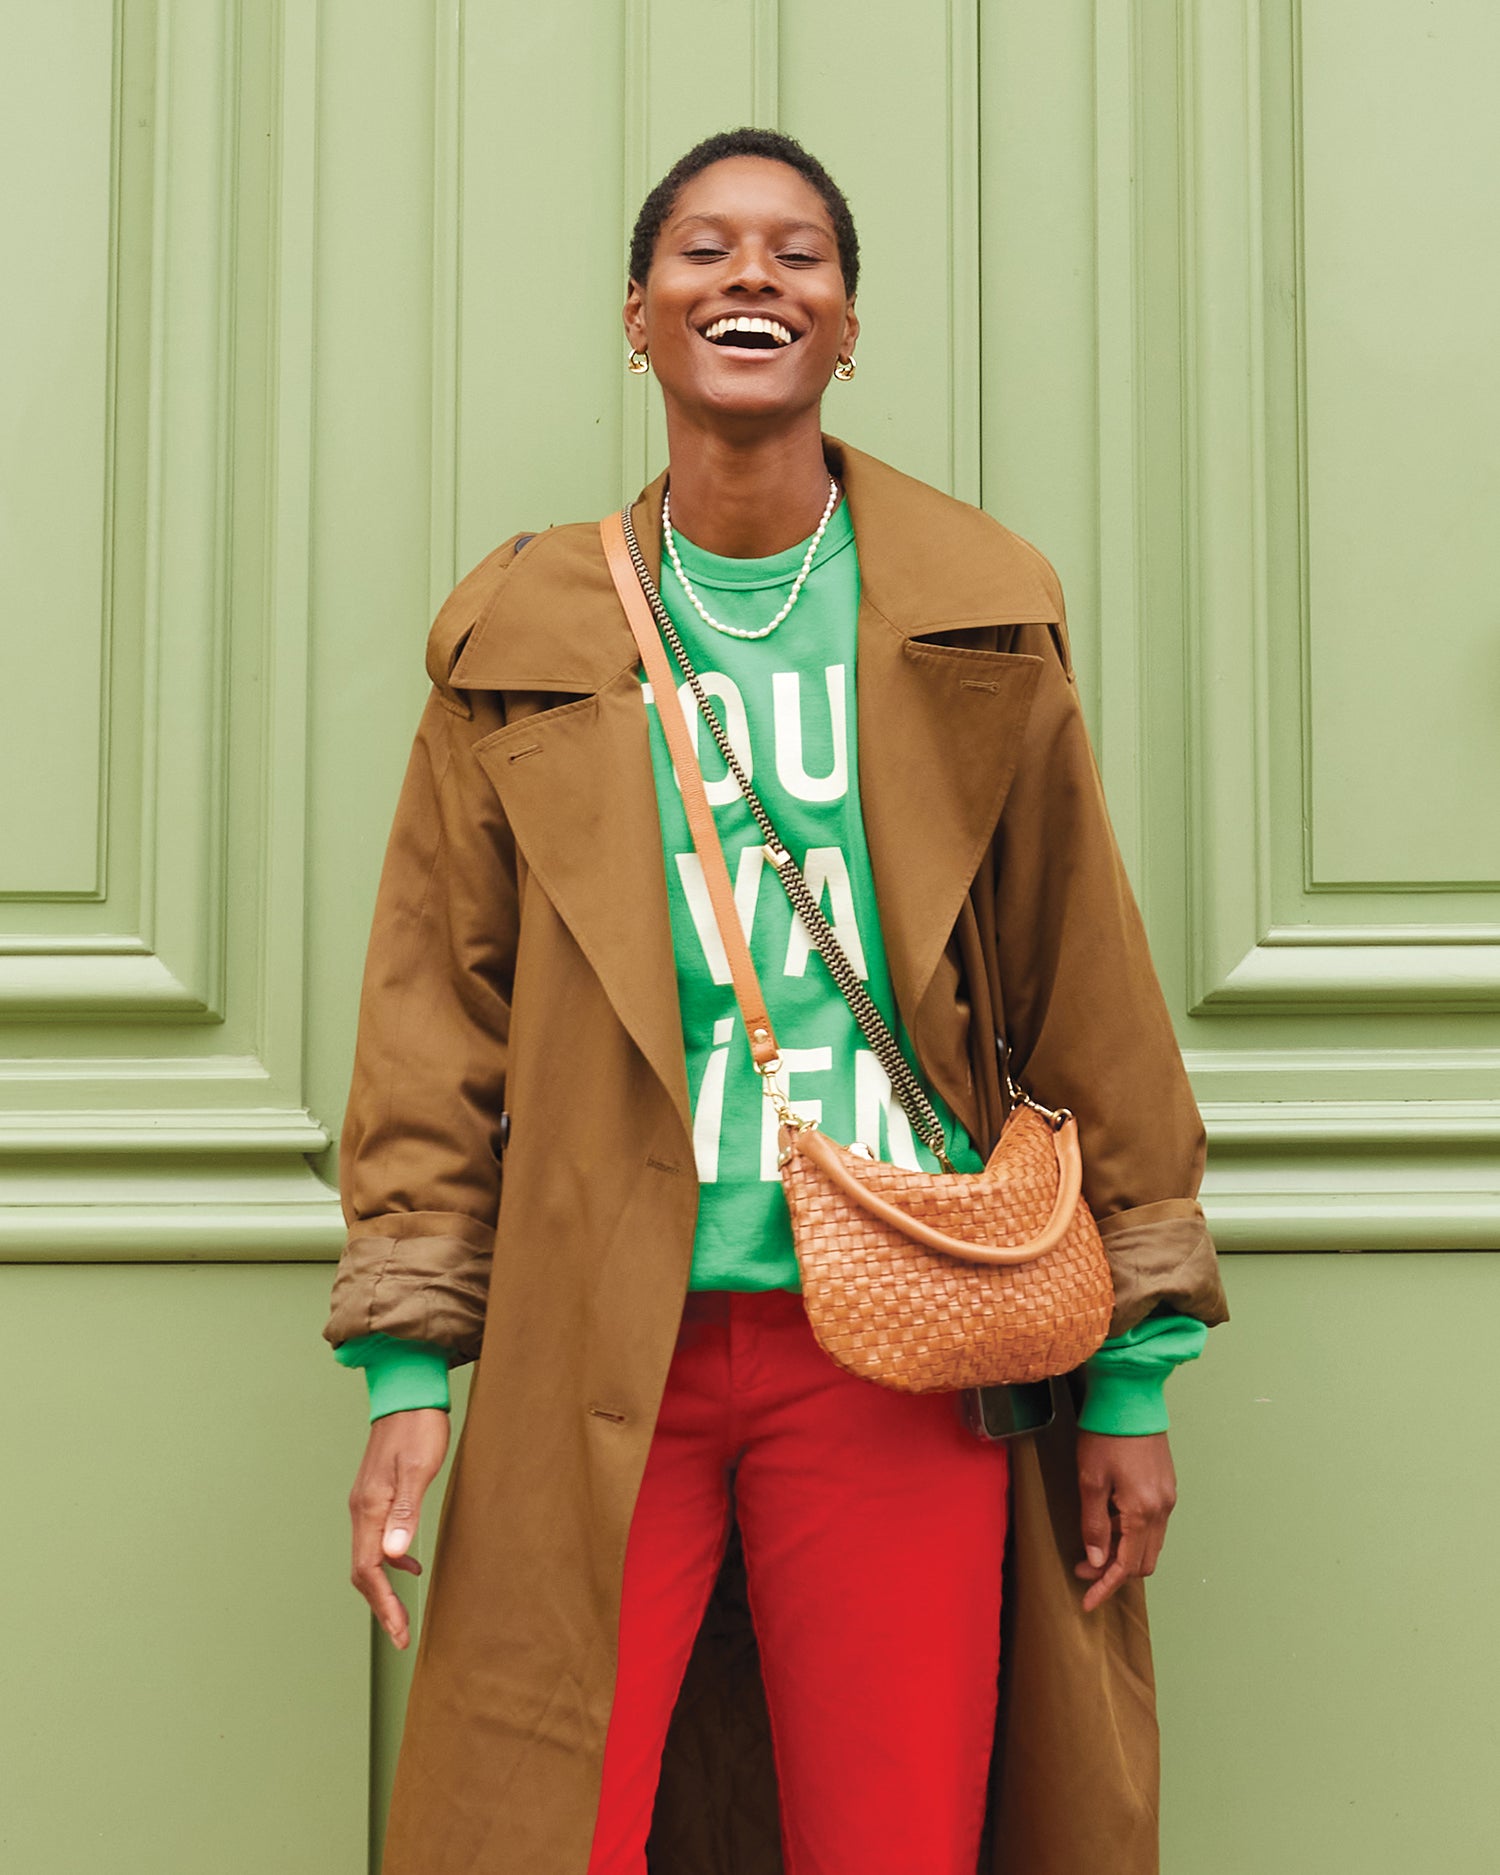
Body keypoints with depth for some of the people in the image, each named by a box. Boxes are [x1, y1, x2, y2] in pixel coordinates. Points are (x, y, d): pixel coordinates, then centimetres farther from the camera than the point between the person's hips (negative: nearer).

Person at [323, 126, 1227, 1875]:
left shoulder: (976, 624, 7)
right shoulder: (523, 640, 7)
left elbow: (1086, 992, 8)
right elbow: (438, 1010, 7)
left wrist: (1131, 1364, 6)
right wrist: (407, 1368, 1)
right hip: (603, 1353, 0)